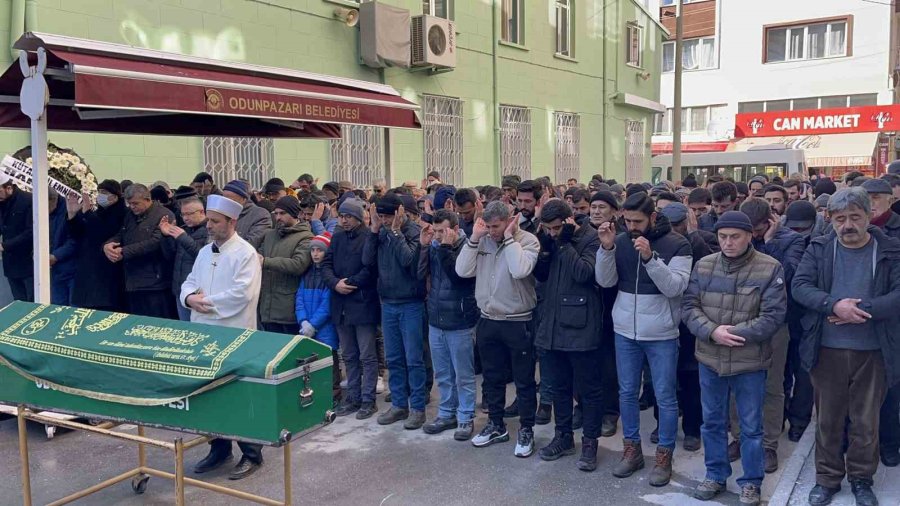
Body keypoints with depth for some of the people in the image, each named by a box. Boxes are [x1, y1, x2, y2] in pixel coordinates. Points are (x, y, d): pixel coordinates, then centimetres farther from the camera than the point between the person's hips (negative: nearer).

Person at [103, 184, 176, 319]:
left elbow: (154, 242, -20)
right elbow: (119, 236, 18)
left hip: (155, 284, -8)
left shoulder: (164, 216, -9)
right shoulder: (130, 216, 18)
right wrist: (107, 245, -7)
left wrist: (124, 252, -19)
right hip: (132, 283, 8)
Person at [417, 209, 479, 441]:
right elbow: (420, 275, -3)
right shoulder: (433, 246, 4)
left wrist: (446, 248, -24)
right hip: (436, 320, 6)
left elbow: (459, 276, -23)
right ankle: (446, 414, 30)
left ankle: (466, 418, 18)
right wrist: (423, 246, -10)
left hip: (460, 322, -5)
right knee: (442, 374, 16)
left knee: (463, 375, 5)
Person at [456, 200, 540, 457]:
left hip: (518, 323, -5)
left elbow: (520, 271, -29)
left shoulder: (527, 240, -12)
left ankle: (526, 430, 23)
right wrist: (474, 238, -12)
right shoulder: (482, 241, 2)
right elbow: (463, 271, -7)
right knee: (492, 377, 17)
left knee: (524, 380, 8)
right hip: (487, 321, 5)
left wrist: (509, 237, -22)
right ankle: (496, 425, 34)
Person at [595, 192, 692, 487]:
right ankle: (632, 449, 27)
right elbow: (605, 281, -5)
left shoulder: (676, 244, -10)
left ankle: (664, 456, 19)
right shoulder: (621, 241, 1)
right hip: (625, 331, 4)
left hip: (661, 334, -3)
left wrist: (650, 257, -29)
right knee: (627, 392, 12)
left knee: (665, 397, 5)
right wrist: (606, 247, -19)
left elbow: (674, 287, -18)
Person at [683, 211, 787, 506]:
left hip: (750, 362, -3)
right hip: (710, 359, 3)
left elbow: (773, 316, -12)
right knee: (712, 421, 16)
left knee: (751, 426, 11)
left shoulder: (770, 268, -9)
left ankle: (751, 482, 28)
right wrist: (712, 332, -18)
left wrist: (734, 334, -19)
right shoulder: (704, 266, 0)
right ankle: (715, 475, 34)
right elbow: (689, 306, -1)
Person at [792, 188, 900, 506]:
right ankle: (827, 478, 27)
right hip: (827, 350, 1)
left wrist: (861, 310, -21)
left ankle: (861, 479, 30)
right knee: (828, 419, 12)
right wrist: (834, 305, -24)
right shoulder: (819, 249, 1)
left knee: (866, 421, 11)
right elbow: (800, 286, -9)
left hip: (873, 352, 0)